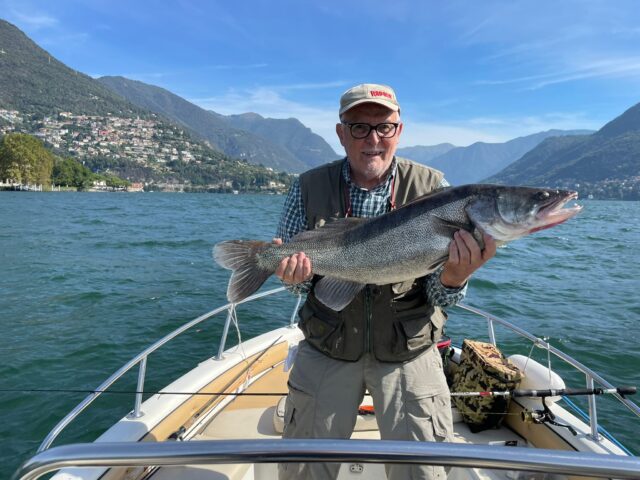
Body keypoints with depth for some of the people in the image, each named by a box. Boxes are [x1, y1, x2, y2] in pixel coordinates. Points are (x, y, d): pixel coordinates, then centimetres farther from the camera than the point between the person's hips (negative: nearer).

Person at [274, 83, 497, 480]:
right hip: (327, 350, 1)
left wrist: (453, 278, -32)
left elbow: (440, 296, -9)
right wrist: (295, 272, -24)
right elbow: (291, 270, 0)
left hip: (409, 353, 0)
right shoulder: (311, 187, -6)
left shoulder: (432, 187, -8)